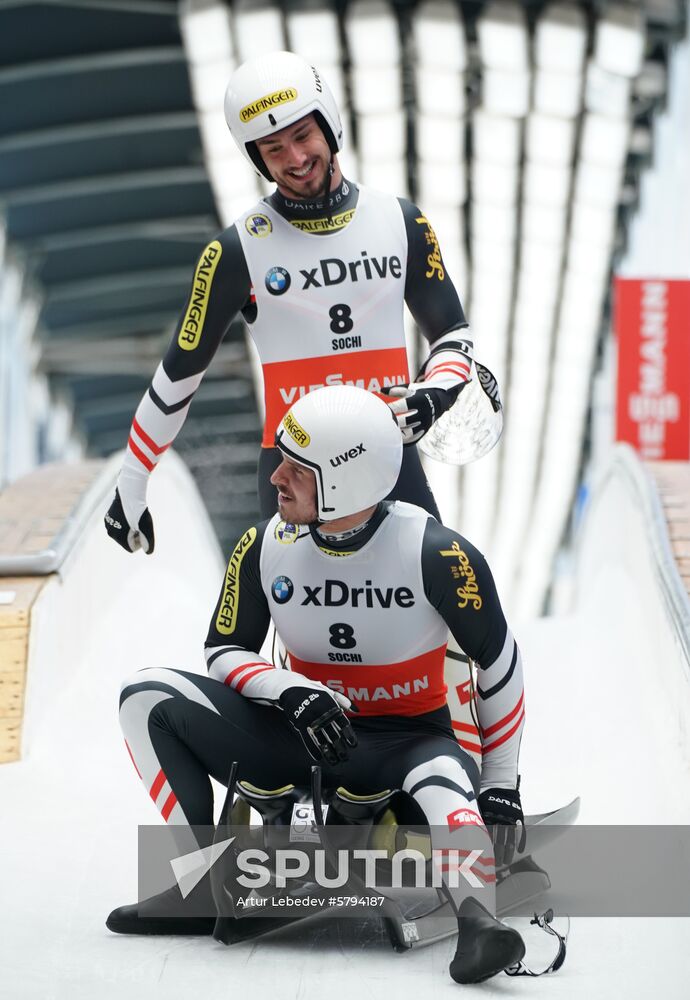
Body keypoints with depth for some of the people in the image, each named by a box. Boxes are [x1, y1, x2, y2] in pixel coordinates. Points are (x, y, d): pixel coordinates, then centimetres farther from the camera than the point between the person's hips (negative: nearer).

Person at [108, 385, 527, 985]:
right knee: (148, 698, -11)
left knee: (444, 781, -40)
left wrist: (501, 785, -5)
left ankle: (478, 924, -59)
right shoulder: (266, 547, -7)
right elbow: (225, 650, 3)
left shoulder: (434, 552, -17)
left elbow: (498, 661, -6)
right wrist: (291, 691, -20)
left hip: (407, 741, -4)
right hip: (301, 737, 4)